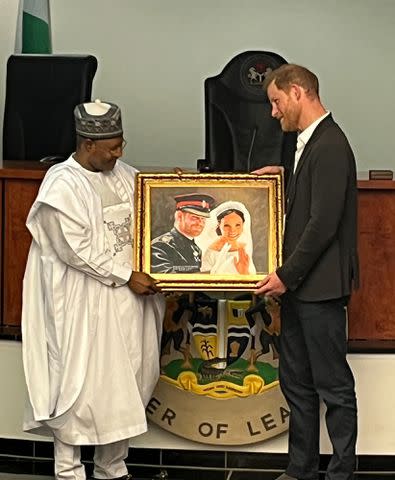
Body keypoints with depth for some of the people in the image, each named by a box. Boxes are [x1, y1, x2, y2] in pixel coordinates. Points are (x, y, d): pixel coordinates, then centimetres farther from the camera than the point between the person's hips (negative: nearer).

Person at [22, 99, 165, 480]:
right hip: (83, 305, -7)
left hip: (126, 299, 7)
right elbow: (76, 249, -17)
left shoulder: (123, 174, 7)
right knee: (80, 384, 0)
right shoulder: (62, 184, -14)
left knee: (125, 384, 11)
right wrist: (126, 276, -15)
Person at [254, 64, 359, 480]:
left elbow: (324, 223, -21)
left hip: (320, 286, -10)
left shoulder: (330, 146, -17)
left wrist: (286, 275, -16)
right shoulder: (309, 142, 14)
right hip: (298, 284, 10)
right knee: (296, 383, 15)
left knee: (333, 385, 2)